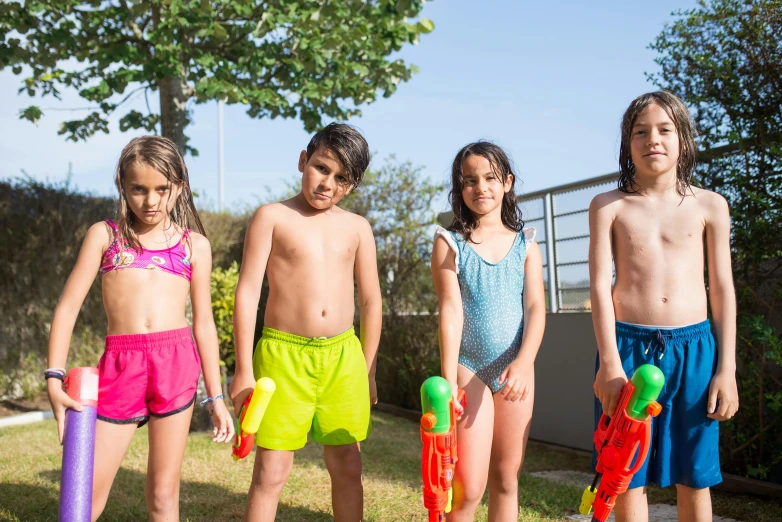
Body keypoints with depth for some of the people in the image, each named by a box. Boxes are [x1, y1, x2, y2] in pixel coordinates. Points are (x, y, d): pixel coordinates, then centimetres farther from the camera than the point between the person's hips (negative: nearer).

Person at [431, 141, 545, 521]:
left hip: (517, 369, 3)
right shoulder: (449, 242, 0)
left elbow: (536, 307, -3)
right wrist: (448, 380, -15)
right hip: (469, 368, -2)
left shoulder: (525, 242, 6)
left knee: (506, 479, 11)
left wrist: (523, 363, -19)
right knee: (468, 488, -7)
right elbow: (451, 309, -8)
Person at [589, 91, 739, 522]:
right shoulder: (609, 206, 4)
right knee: (627, 476, 3)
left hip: (694, 347, 1)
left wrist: (727, 368, 1)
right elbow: (600, 284, -3)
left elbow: (723, 290, 7)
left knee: (694, 477, 7)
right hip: (629, 345, -1)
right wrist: (610, 363, -12)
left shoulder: (709, 205, 7)